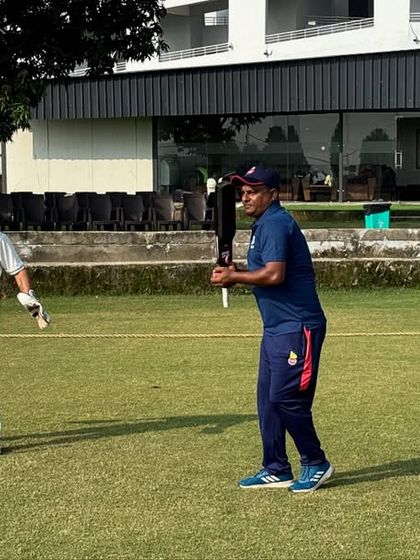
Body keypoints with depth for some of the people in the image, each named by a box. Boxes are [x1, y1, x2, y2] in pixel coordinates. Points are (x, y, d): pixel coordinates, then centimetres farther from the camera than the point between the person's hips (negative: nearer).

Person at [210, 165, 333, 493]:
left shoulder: (275, 223, -14)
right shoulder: (264, 224, 18)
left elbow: (274, 274, -25)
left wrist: (234, 277, -13)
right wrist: (236, 275, 7)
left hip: (297, 327, -11)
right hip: (276, 328, 11)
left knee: (285, 398, -10)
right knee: (268, 399, 11)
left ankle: (316, 464, 5)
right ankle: (276, 470, 19)